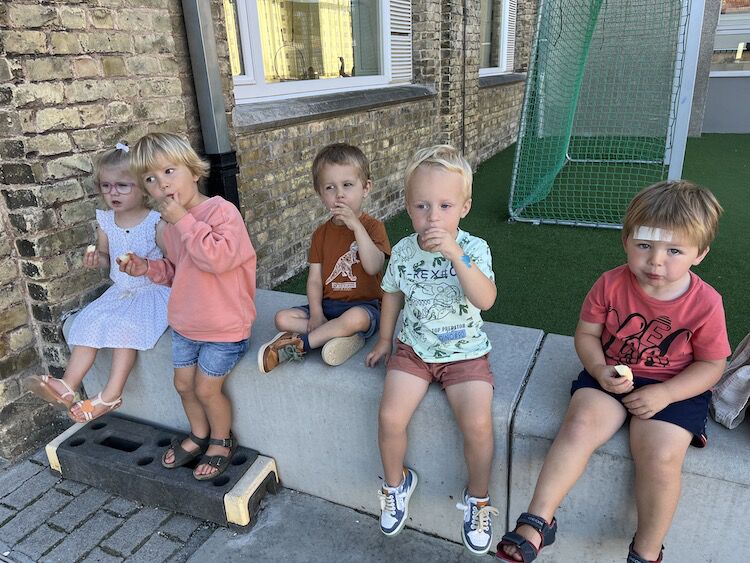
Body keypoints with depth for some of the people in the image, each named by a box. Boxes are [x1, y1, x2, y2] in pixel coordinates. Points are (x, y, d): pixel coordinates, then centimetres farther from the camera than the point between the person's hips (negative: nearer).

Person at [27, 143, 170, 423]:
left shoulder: (156, 222, -14)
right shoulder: (105, 221, 3)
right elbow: (106, 258, 15)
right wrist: (96, 259, -8)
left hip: (152, 291, -6)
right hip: (120, 291, 6)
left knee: (124, 325, -24)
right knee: (90, 322, -9)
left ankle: (112, 393, -18)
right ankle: (67, 386, -8)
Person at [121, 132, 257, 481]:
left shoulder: (221, 211, -20)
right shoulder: (171, 226, 4)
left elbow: (218, 258, -36)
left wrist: (184, 220, -31)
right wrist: (147, 268, 0)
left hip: (224, 325, -7)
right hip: (185, 322, 8)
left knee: (206, 388, 2)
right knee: (183, 383, 17)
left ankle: (222, 440, 30)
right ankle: (199, 435, 43)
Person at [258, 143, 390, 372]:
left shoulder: (372, 226, -4)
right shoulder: (321, 233, 9)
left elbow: (373, 266, -21)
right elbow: (314, 278, 5)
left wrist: (356, 225, -26)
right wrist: (316, 313, -11)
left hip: (364, 305, -5)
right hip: (328, 305, 5)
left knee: (355, 318, -38)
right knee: (282, 318, -12)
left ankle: (299, 344, -21)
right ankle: (345, 335, -22)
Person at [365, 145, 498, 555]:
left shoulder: (473, 249, -14)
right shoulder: (403, 250, -4)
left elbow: (485, 300, -30)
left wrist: (455, 254, -40)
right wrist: (385, 340, 19)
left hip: (464, 353, -2)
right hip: (413, 349, 3)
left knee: (477, 425, -21)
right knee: (390, 417, -14)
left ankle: (478, 497, 11)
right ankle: (396, 483, 19)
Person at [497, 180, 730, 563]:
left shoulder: (705, 303, -10)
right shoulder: (611, 285, -7)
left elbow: (712, 363, -2)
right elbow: (586, 334, 2)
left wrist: (664, 393, -15)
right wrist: (599, 370, -18)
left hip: (674, 388, -1)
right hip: (611, 375, 1)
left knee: (660, 456, -24)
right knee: (580, 425, -25)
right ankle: (537, 523, -17)